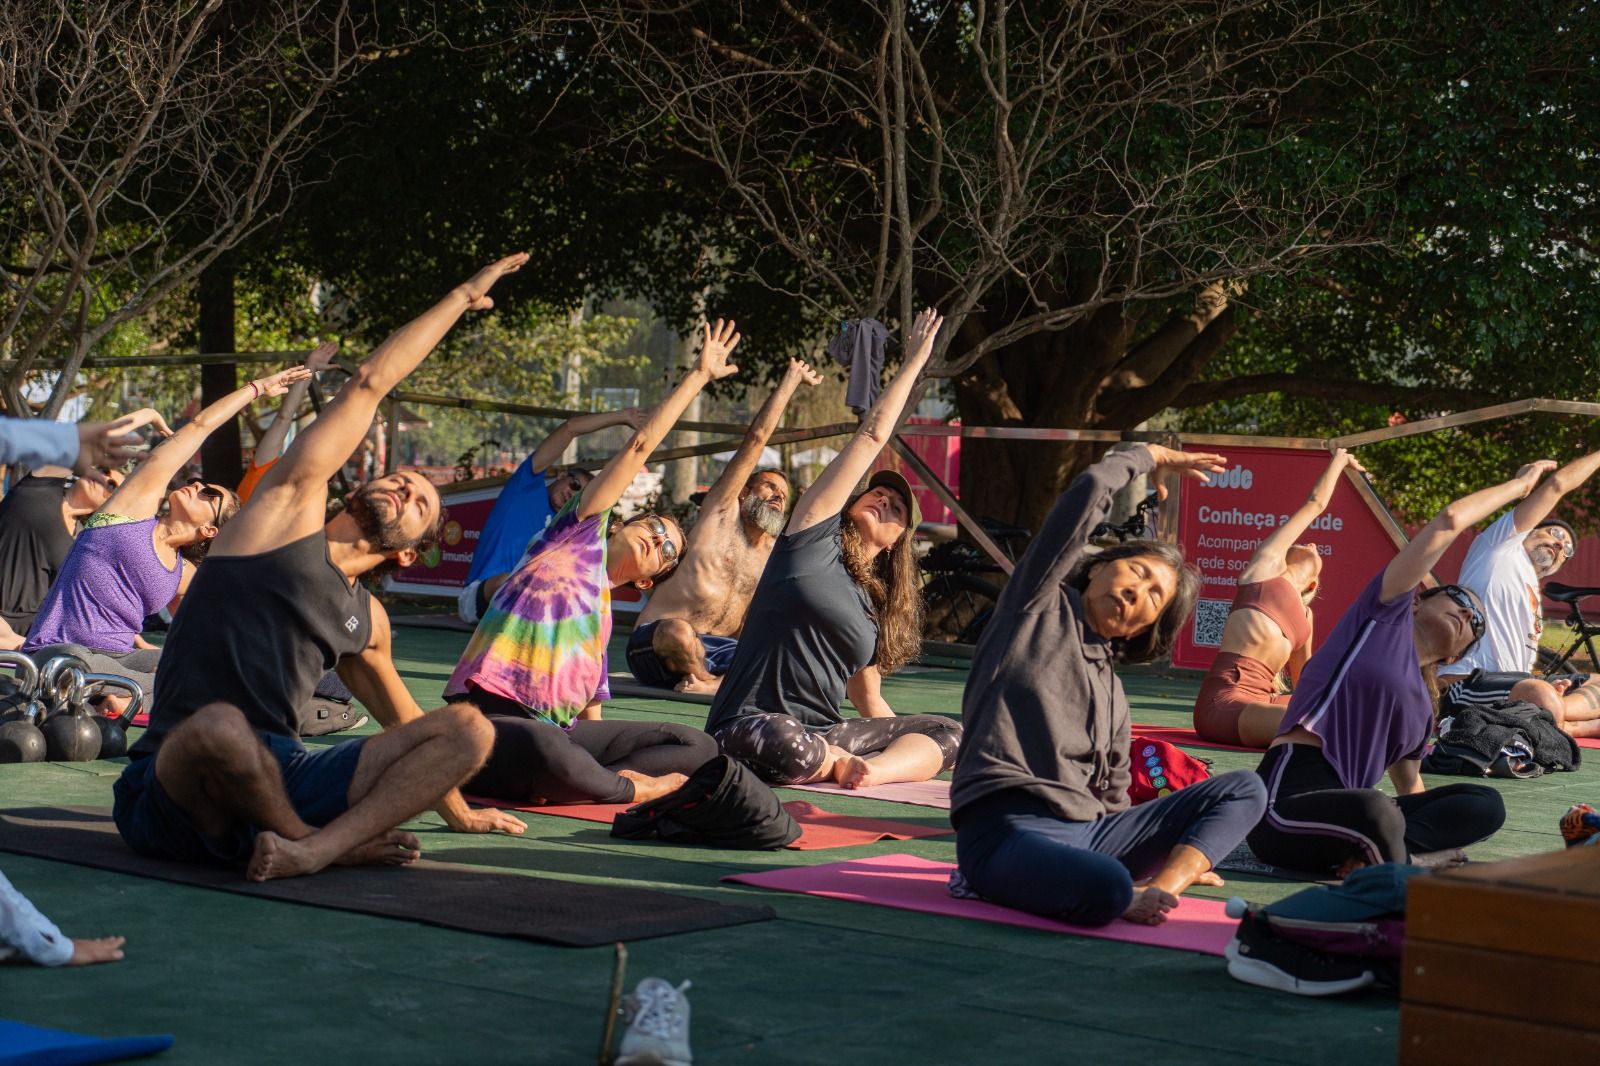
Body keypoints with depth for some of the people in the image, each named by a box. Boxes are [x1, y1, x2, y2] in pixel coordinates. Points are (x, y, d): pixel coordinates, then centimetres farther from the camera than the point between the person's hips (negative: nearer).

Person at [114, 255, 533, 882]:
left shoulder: (366, 620, 23)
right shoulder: (291, 511, 6)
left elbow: (406, 724, 40)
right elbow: (368, 384, 8)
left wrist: (458, 812, 44)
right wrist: (462, 297, 17)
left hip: (281, 781, 6)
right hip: (176, 788, -6)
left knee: (468, 728, -9)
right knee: (219, 725, -43)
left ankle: (314, 850, -33)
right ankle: (331, 841, -13)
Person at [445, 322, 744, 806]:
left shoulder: (603, 616, 28)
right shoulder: (584, 531, 13)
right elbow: (640, 446, 11)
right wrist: (698, 375, 18)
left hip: (559, 732, 7)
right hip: (488, 715, -7)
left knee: (698, 747, -10)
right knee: (545, 746, -44)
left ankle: (561, 787, -23)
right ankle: (632, 789, -15)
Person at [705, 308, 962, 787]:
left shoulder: (875, 609, 20)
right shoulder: (814, 539, 4)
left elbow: (869, 702, 23)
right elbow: (872, 436, 4)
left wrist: (914, 747, 11)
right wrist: (913, 363, 10)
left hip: (823, 734, 7)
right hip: (751, 727, -7)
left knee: (947, 732, -5)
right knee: (788, 746, -42)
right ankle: (842, 764, -11)